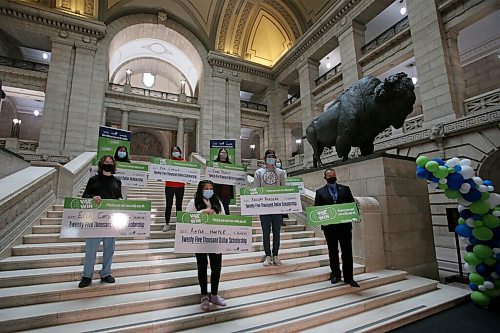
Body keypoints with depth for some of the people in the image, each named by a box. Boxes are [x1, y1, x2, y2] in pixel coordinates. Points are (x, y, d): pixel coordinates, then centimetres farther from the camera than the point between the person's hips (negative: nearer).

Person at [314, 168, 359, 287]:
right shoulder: (320, 192, 6)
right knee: (333, 251, 11)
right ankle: (335, 274, 26)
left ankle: (348, 277, 13)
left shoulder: (345, 189, 11)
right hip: (329, 226, 0)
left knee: (347, 251, 2)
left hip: (345, 225, 1)